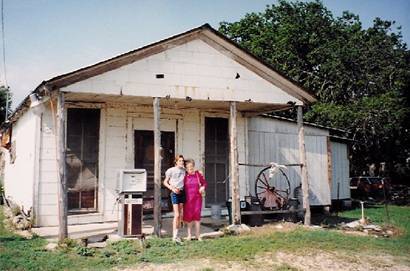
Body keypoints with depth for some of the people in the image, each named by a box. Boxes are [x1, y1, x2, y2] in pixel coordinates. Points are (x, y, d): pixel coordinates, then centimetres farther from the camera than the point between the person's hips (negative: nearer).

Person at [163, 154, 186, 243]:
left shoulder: (183, 170, 9)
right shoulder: (171, 170, -3)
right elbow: (165, 182, 3)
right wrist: (172, 188, -13)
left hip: (182, 192, 5)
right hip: (174, 193, -5)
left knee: (181, 215, 8)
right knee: (177, 215, -11)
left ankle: (177, 235, 18)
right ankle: (174, 236, -6)